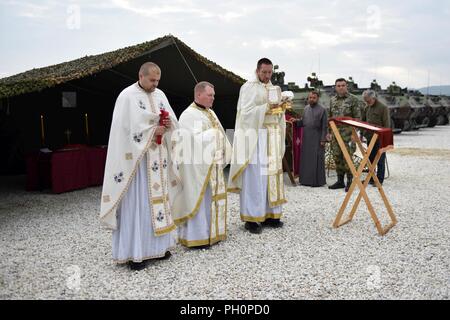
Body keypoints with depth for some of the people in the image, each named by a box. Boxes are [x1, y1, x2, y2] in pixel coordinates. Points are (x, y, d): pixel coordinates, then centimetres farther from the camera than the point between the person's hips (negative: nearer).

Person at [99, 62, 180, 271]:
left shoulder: (160, 95, 12)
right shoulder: (127, 96, -8)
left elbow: (173, 121, 15)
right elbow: (126, 128, -16)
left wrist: (169, 124, -8)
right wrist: (153, 130, -14)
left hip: (158, 158, 7)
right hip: (137, 157, -7)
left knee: (158, 199, 10)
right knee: (137, 203, -4)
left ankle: (157, 245, 22)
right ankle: (134, 252, 5)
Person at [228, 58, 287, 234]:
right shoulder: (249, 88, -3)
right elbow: (246, 112, -12)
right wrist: (266, 107, -20)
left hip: (272, 138, 7)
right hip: (255, 137, -7)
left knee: (272, 175, 7)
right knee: (255, 177, -8)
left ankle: (268, 214, 14)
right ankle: (251, 218, -2)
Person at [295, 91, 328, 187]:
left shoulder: (322, 110, -4)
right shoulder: (306, 108, 12)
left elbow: (325, 126, -6)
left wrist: (323, 139, -11)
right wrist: (296, 122, -3)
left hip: (316, 138, -5)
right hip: (306, 137, 5)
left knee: (316, 160, -3)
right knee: (306, 159, 8)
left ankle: (317, 181, 4)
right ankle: (306, 180, 17)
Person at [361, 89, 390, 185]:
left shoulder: (383, 108, -9)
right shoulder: (367, 108, 11)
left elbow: (387, 125, -11)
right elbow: (362, 121, 20)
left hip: (379, 139, -7)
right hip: (369, 138, 7)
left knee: (380, 160, 0)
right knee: (370, 159, 13)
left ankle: (379, 180, 7)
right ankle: (371, 178, 22)